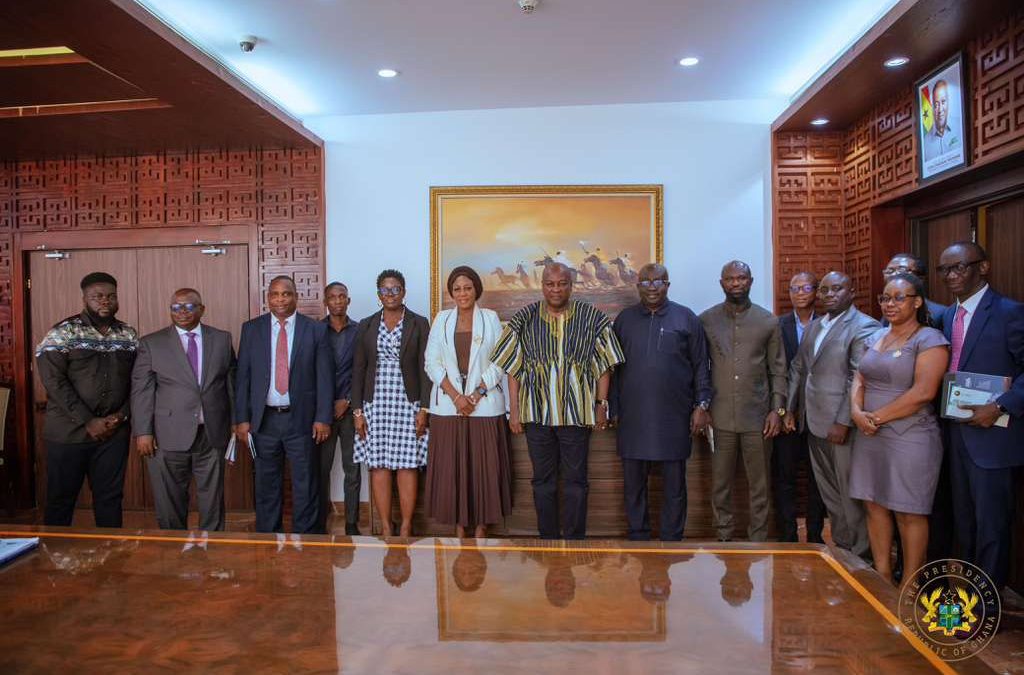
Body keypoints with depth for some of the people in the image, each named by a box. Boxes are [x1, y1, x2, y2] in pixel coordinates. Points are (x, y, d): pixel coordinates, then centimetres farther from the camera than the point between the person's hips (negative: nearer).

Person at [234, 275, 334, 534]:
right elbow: (242, 377, 4)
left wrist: (323, 418, -6)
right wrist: (242, 419, -2)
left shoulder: (316, 330, 0)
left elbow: (324, 377, -1)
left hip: (301, 419, -1)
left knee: (305, 484, 7)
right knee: (266, 484, 12)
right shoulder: (251, 329, 5)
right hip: (263, 419, 2)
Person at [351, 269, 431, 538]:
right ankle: (386, 528, 12)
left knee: (408, 465, -1)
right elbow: (358, 369, 8)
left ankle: (406, 528, 9)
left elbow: (425, 368, 0)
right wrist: (357, 410, 2)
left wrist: (424, 409, -7)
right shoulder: (366, 326, 9)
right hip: (375, 404, 2)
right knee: (378, 466, 2)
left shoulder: (419, 324, 3)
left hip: (408, 404, -2)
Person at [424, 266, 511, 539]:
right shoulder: (441, 319, 7)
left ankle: (481, 525, 13)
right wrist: (456, 396, -9)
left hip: (485, 403, -1)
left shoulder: (490, 318, 4)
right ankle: (459, 525, 14)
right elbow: (432, 362, 2)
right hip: (448, 403, 1)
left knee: (484, 465, 1)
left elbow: (499, 362, 0)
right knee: (451, 466, 2)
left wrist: (476, 395, -10)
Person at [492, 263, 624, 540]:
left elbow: (603, 366, 3)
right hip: (536, 411, 1)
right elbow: (513, 369, 3)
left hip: (577, 411, -1)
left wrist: (602, 405, -1)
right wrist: (514, 409, 0)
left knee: (576, 481, 7)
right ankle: (548, 537, 25)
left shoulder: (592, 317, 0)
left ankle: (575, 539, 21)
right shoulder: (525, 318, 2)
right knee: (543, 480, 12)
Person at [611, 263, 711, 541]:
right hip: (633, 418, 2)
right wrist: (612, 409, 6)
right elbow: (614, 368, 9)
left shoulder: (686, 318, 3)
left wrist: (702, 405, -2)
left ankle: (672, 540, 22)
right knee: (633, 483, 9)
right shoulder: (624, 319, 8)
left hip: (674, 417, -1)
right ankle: (638, 538, 25)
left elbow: (701, 366, 4)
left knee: (674, 484, 8)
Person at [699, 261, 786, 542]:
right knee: (720, 484, 8)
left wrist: (777, 409, -2)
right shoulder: (706, 320, 3)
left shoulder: (768, 321, 4)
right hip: (720, 417, 0)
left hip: (757, 416, 0)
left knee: (759, 485, 8)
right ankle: (723, 538, 21)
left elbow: (778, 370, 6)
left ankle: (758, 542, 20)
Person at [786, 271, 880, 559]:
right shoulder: (815, 325, 15)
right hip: (815, 424, 7)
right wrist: (790, 408, 15)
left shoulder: (864, 327, -11)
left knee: (851, 495, 4)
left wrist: (843, 422, -20)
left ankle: (860, 555, 19)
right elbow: (798, 368, 19)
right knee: (829, 493, 16)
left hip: (841, 426, -7)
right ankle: (840, 547, 30)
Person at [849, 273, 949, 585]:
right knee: (874, 505, 10)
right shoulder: (877, 337, 13)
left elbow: (923, 393, -17)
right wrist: (857, 411, -7)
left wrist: (878, 417, -14)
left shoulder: (930, 340, -7)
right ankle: (882, 577, 24)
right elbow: (859, 379, 12)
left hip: (910, 439, -6)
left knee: (909, 513, 3)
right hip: (870, 436, 7)